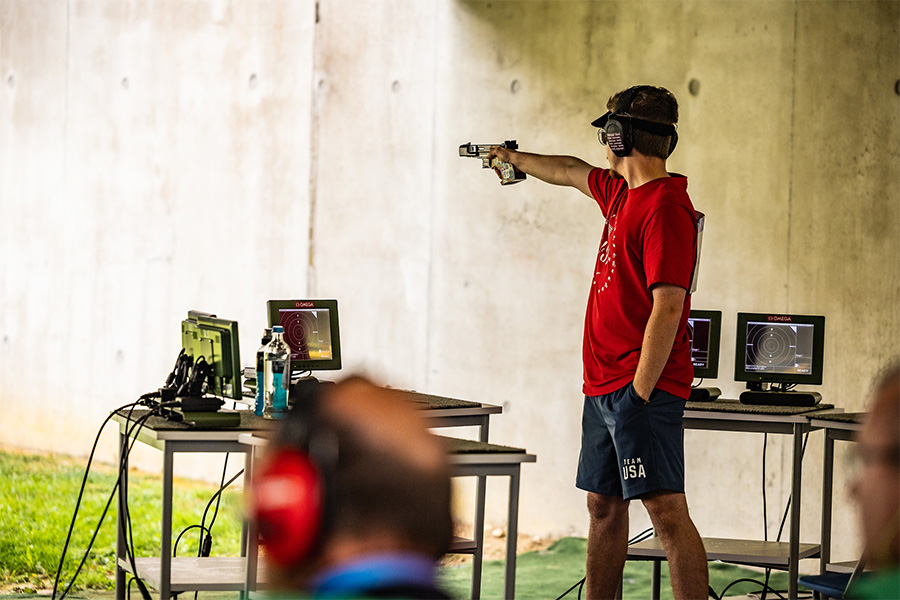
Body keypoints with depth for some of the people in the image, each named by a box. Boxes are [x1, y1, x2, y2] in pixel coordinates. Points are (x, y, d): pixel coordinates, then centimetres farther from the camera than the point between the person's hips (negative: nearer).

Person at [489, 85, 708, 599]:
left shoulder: (666, 206, -15)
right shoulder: (623, 195, 14)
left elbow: (668, 306, -21)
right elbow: (572, 172, 37)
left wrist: (640, 392, -22)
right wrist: (514, 159, 53)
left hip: (642, 387, -10)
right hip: (604, 385, 10)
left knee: (667, 509, -13)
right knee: (604, 507, 13)